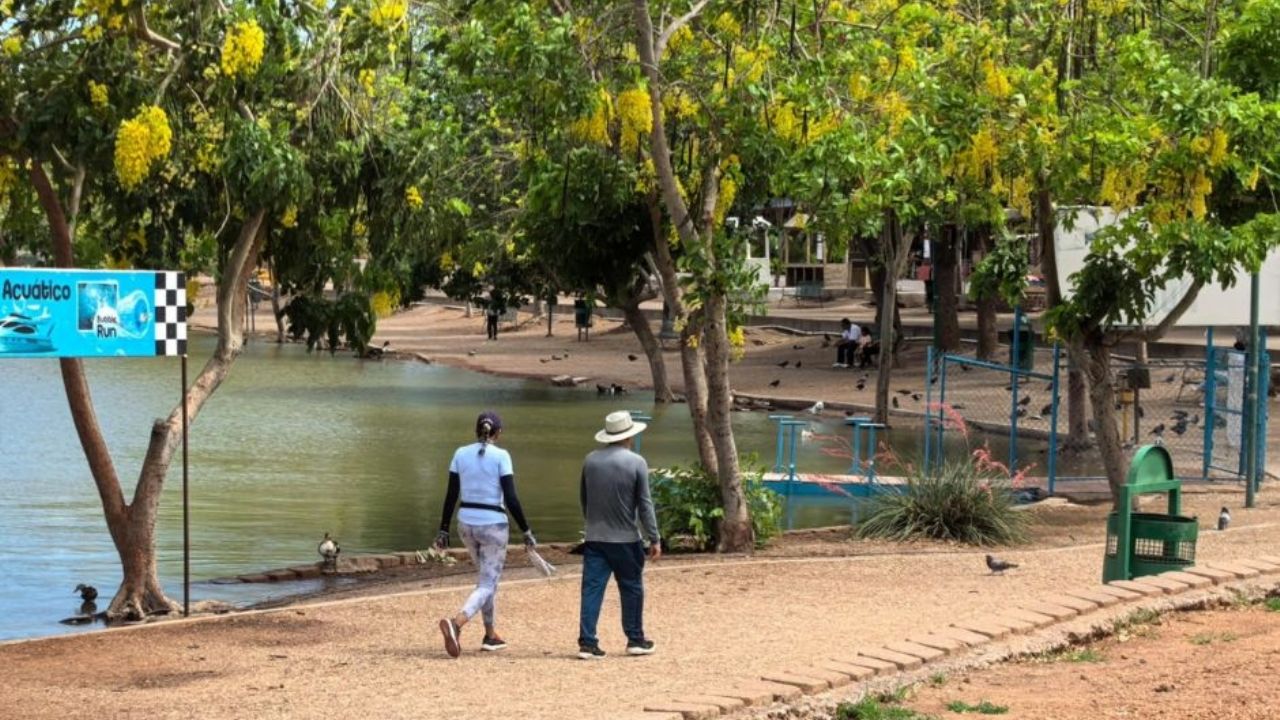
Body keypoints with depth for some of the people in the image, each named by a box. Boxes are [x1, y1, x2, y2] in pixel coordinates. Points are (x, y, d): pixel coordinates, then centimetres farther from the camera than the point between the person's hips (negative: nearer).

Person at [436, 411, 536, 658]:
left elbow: (451, 495, 3)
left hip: (466, 523, 5)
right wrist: (526, 531, -5)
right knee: (488, 584, -2)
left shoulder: (461, 454, 2)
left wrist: (443, 529, 10)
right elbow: (510, 499, -13)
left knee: (486, 577, 23)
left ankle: (491, 635, 27)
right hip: (493, 524, -5)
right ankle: (457, 622, -28)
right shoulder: (501, 456, -10)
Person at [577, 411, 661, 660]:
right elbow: (645, 505, -9)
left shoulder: (590, 461, 3)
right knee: (632, 589, 11)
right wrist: (654, 539, -3)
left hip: (594, 538, 3)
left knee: (592, 589, 1)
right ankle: (635, 640, 18)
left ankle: (587, 642, -4)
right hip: (625, 539, -3)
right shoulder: (636, 463, -9)